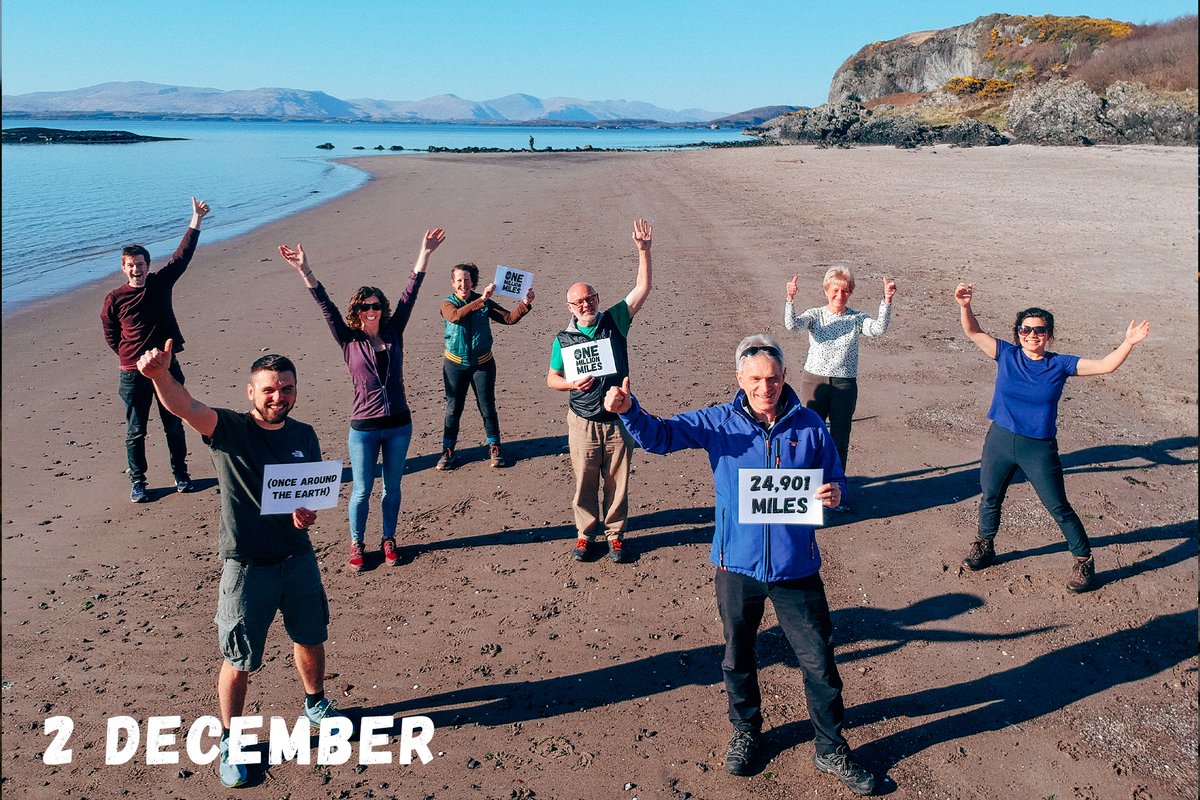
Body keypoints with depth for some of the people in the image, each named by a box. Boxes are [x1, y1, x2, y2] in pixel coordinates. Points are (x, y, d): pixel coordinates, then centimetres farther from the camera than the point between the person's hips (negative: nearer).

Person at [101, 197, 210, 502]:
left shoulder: (161, 283, 2)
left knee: (174, 425, 12)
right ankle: (137, 481, 20)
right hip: (134, 373, -1)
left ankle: (180, 474, 27)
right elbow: (111, 335, 9)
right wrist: (131, 355, 5)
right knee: (135, 432, 7)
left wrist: (196, 221, -7)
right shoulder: (115, 299, -2)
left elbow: (183, 255, -3)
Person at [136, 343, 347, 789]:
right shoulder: (229, 430, -15)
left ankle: (315, 705, 48)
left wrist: (308, 511, -13)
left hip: (299, 558, 4)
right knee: (238, 663, 7)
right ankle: (229, 741, 31)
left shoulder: (304, 435, 0)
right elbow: (184, 407, -35)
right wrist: (160, 375, -56)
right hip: (247, 568, -4)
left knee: (310, 639, 21)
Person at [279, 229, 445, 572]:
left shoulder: (393, 332, 2)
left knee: (392, 486, 15)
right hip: (364, 428, -2)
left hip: (399, 424, 2)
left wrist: (424, 254, -7)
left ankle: (389, 540, 31)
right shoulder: (349, 341, -3)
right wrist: (304, 271, -20)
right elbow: (325, 305, -10)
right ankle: (357, 544, 26)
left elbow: (410, 294, -2)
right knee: (362, 490, 8)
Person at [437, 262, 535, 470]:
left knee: (488, 408, 6)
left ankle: (494, 448, 20)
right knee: (453, 409, 6)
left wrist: (525, 304, -28)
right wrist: (480, 300, -43)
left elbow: (509, 318, -10)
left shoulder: (485, 303, -5)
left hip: (483, 364, 1)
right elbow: (456, 316, -31)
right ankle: (448, 451, 18)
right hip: (455, 365, -1)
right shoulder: (448, 304, -9)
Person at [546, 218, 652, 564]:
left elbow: (643, 288, -5)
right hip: (583, 421, 0)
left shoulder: (614, 321, 0)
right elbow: (551, 378, 8)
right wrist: (572, 383, -13)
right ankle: (584, 533, 25)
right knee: (584, 480, 8)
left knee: (617, 480, 8)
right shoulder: (563, 339, 0)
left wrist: (644, 250, -15)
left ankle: (614, 533, 24)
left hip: (619, 418, 0)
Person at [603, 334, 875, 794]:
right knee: (738, 658, 18)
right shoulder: (718, 423, -5)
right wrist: (628, 410, -31)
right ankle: (745, 733, 43)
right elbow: (660, 436, -11)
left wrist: (834, 494, -20)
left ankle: (831, 749, 30)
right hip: (737, 566, 1)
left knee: (820, 662, 8)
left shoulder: (809, 425, -4)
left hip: (796, 568, 0)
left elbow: (835, 479, 5)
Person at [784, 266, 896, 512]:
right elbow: (792, 324, -18)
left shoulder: (857, 318, 3)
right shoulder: (814, 315, 1)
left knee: (840, 440, 9)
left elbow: (879, 328, -17)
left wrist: (887, 301, -31)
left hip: (845, 386, 1)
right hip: (814, 381, -1)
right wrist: (790, 299, -36)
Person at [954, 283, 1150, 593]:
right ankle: (984, 548, 42)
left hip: (1040, 449, -2)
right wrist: (965, 306, -23)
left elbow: (1105, 366, -9)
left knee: (1059, 509, 5)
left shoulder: (1061, 365, -5)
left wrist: (1128, 343, -24)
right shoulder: (1006, 355, -3)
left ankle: (1084, 562, 22)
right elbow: (973, 332, -6)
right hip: (999, 440, 2)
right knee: (990, 499, 18)